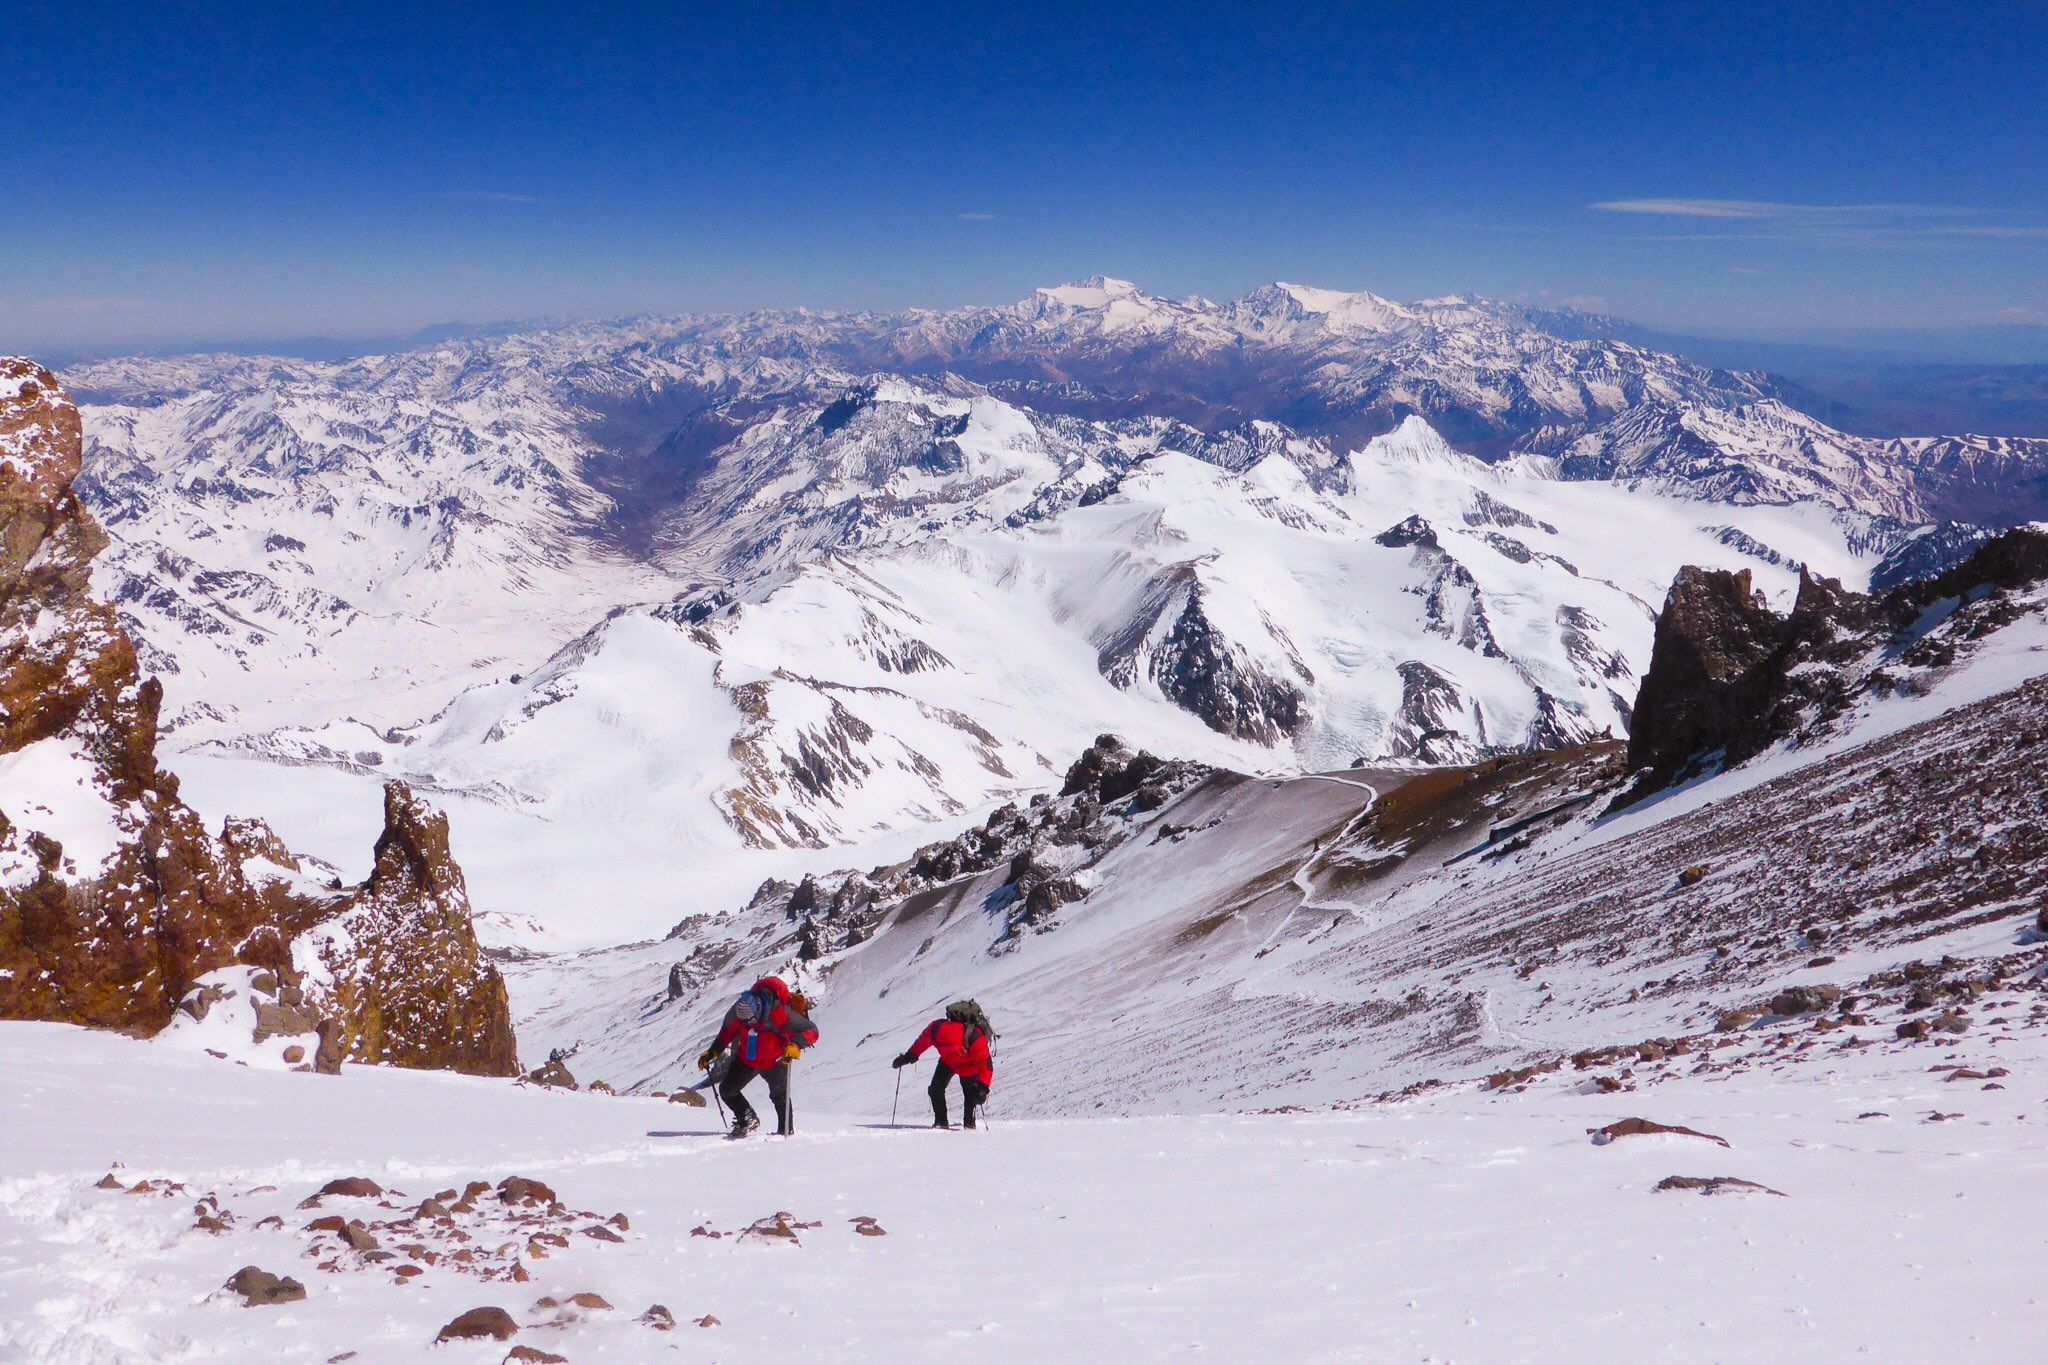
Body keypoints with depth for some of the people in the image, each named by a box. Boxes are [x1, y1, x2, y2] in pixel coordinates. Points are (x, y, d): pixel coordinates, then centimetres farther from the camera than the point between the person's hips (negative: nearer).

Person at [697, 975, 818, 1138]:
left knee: (779, 1095, 3)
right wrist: (712, 1052, 1)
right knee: (727, 1090, 3)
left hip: (773, 1062, -4)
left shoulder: (779, 1013, -36)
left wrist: (795, 1044, -48)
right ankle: (748, 1119, 23)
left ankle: (786, 1130, 25)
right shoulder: (738, 1010, -22)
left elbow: (811, 1031, -31)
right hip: (746, 1059, 4)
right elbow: (728, 1030, 2)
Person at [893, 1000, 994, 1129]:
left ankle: (969, 1123, 4)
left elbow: (985, 1063, -34)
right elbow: (922, 1041, -9)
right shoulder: (935, 1029, -35)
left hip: (970, 1064, -3)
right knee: (936, 1089, -7)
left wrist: (983, 1087, -41)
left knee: (970, 1093, -15)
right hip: (948, 1061, 3)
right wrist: (909, 1056, 2)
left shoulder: (974, 1038, -45)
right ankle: (941, 1122, 7)